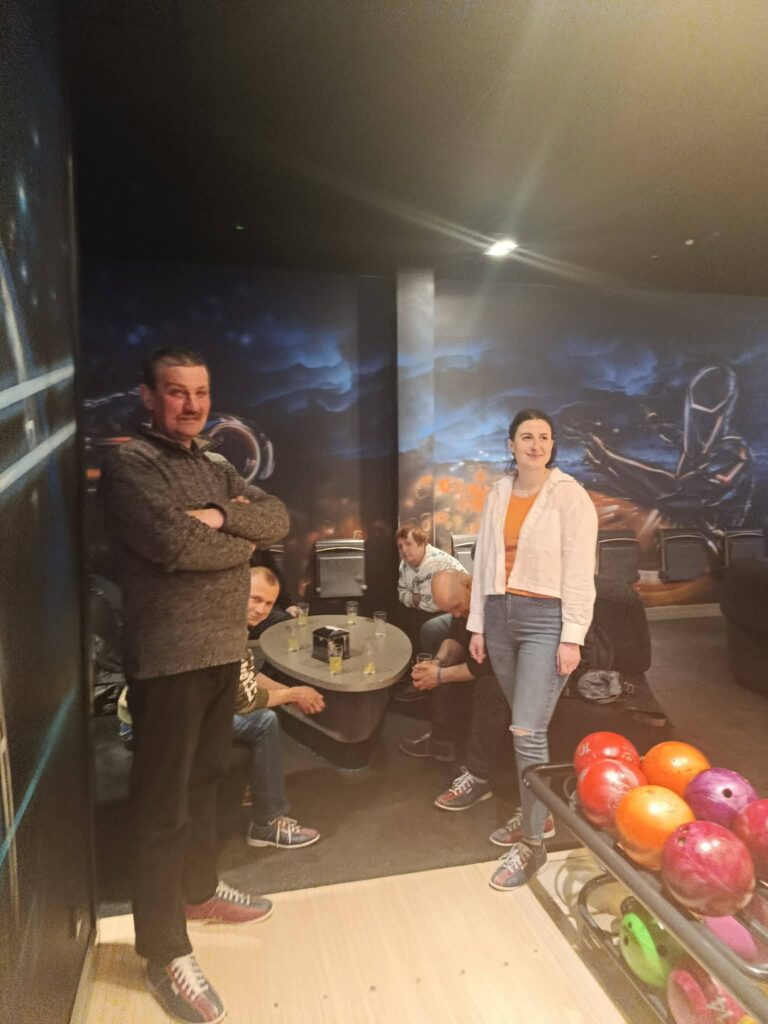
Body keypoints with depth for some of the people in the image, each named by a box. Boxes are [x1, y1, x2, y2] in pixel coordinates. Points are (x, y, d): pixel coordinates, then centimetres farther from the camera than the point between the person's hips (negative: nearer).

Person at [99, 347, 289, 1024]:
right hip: (169, 657, -7)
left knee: (206, 780, 21)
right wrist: (244, 542, -7)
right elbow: (174, 544, -23)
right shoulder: (129, 466, -9)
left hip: (224, 649, 8)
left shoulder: (217, 468, 15)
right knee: (163, 803, 4)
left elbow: (278, 518, 4)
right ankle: (165, 951, 19)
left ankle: (199, 890, 41)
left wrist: (220, 517, -14)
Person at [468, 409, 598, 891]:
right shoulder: (498, 494, 9)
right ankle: (538, 812, 35)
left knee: (528, 731, -8)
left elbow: (580, 571, -10)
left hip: (546, 619, -5)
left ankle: (532, 845, 7)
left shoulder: (569, 494, -7)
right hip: (500, 616, 5)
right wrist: (478, 624, 11)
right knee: (526, 727, 16)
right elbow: (484, 561, 11)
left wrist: (573, 636, -14)